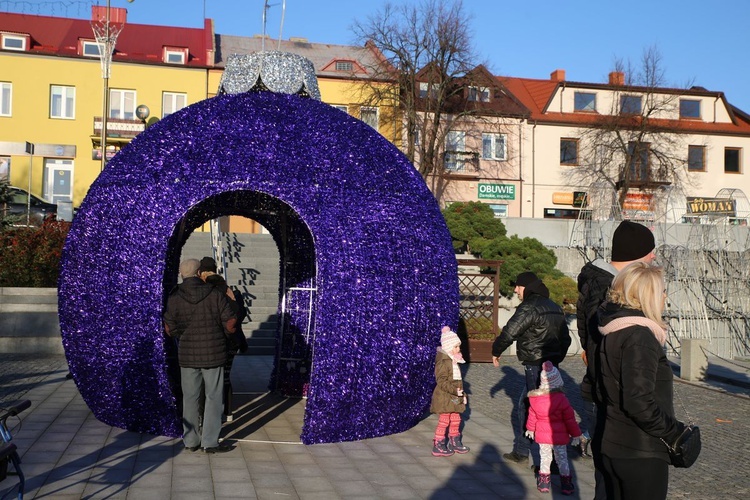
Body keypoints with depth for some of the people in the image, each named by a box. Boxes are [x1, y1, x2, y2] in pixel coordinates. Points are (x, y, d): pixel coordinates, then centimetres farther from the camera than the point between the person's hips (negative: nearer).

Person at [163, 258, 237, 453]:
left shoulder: (174, 298, -5)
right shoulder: (215, 294, -9)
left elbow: (169, 329, -2)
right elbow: (230, 323, -8)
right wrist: (223, 331, 13)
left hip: (187, 355, 2)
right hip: (213, 354, -2)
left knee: (190, 398, 13)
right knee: (213, 397, 7)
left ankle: (191, 441, 20)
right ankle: (210, 442, 9)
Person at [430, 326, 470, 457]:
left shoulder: (454, 361, 13)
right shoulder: (443, 362, -18)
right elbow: (441, 381, -24)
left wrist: (462, 393, 17)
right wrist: (454, 390, -27)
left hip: (454, 398, 9)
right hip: (444, 397, -9)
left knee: (456, 419, 16)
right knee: (444, 421, -4)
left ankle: (454, 442, 29)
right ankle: (438, 446, 5)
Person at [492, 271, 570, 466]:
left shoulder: (529, 308, -14)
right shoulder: (555, 307, 15)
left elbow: (509, 332, -17)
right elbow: (565, 338, 20)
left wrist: (496, 351, -2)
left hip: (536, 367, -9)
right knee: (523, 405, 17)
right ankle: (520, 452, 21)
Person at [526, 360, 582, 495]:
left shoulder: (534, 398, -8)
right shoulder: (561, 399, -20)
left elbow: (532, 416, 6)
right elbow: (570, 419, -12)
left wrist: (530, 429, 23)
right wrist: (575, 434, 0)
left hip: (542, 435, 3)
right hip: (559, 436, -3)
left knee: (545, 457, 16)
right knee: (562, 458, 11)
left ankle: (543, 482, 21)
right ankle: (566, 484, 19)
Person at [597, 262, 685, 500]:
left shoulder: (611, 334, 8)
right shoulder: (640, 336, -20)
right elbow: (639, 402, -26)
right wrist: (675, 432, -14)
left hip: (612, 448, 9)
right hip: (643, 455, -9)